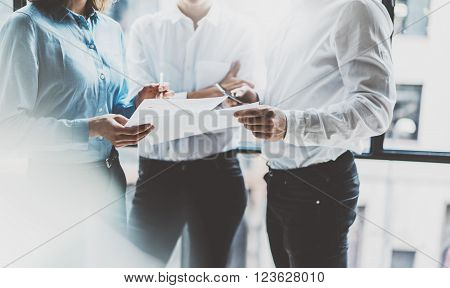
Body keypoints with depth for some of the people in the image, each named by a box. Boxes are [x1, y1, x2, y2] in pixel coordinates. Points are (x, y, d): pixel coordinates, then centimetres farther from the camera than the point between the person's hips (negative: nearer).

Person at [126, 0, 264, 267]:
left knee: (210, 266, 12)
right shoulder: (145, 28, 4)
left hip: (217, 170, 1)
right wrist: (215, 92, -14)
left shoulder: (239, 30, 4)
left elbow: (254, 103, -6)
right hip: (157, 171, 0)